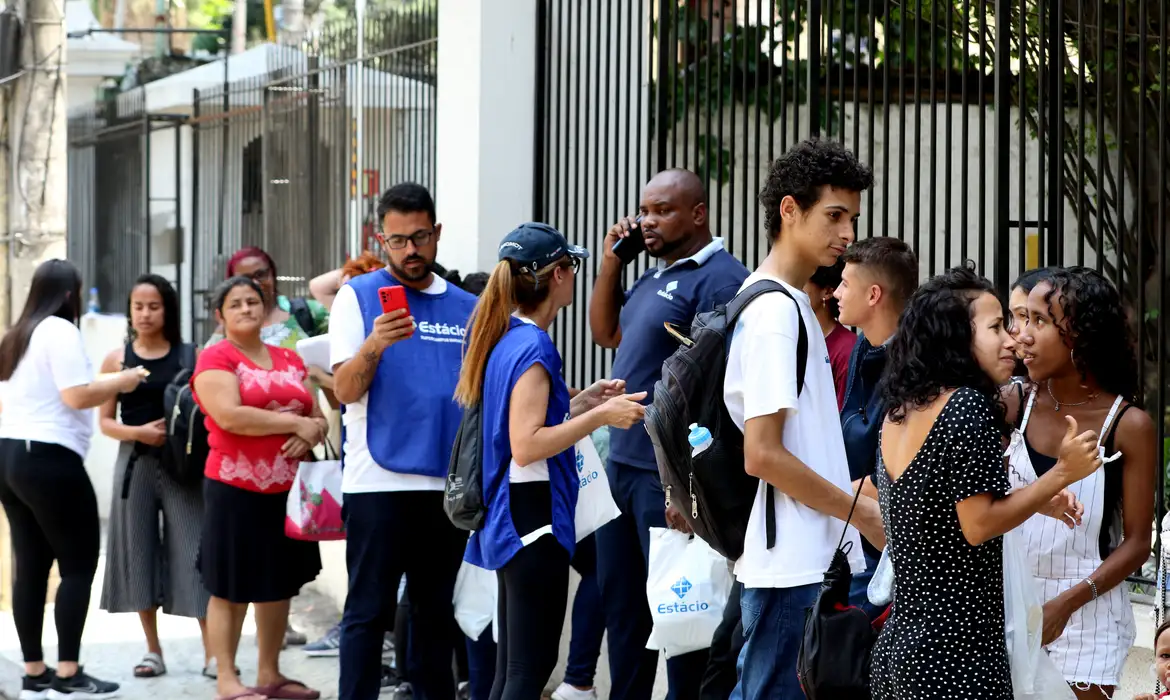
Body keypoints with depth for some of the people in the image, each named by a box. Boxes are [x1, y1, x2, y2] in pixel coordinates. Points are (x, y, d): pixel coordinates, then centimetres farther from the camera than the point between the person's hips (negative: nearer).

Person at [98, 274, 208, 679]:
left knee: (193, 549, -6)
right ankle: (153, 652, 16)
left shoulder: (190, 357, 2)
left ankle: (212, 652, -4)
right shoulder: (117, 360, 5)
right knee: (139, 550, 5)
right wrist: (138, 432, -12)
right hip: (136, 463, 2)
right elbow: (106, 422, 5)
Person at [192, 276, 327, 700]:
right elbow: (230, 416, -20)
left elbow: (317, 416, 17)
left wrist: (311, 434, -8)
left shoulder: (289, 359, 15)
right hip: (236, 489, -6)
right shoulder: (215, 358, -5)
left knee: (280, 583, 11)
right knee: (231, 587, -2)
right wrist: (296, 423, -15)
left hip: (288, 489, 7)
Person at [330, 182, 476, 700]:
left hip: (448, 482, 4)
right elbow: (345, 389, -8)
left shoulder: (466, 308, 12)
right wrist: (375, 346, -28)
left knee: (437, 610, 11)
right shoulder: (359, 296, 1)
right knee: (368, 611, -4)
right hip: (377, 481, -4)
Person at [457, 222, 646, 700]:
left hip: (508, 517, 10)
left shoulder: (504, 338, 12)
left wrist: (582, 403, 16)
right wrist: (600, 416, -20)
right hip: (535, 515, -10)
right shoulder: (534, 346, -16)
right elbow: (527, 447, -22)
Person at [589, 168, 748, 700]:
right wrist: (610, 262, 12)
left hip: (668, 475, -9)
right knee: (618, 602, 16)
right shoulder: (655, 277, 15)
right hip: (622, 464, 9)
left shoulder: (718, 280, -14)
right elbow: (606, 333, 27)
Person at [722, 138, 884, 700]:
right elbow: (763, 455, -20)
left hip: (808, 560, 10)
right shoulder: (776, 313, -15)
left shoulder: (784, 304, 15)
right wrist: (865, 513, -13)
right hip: (792, 567, -10)